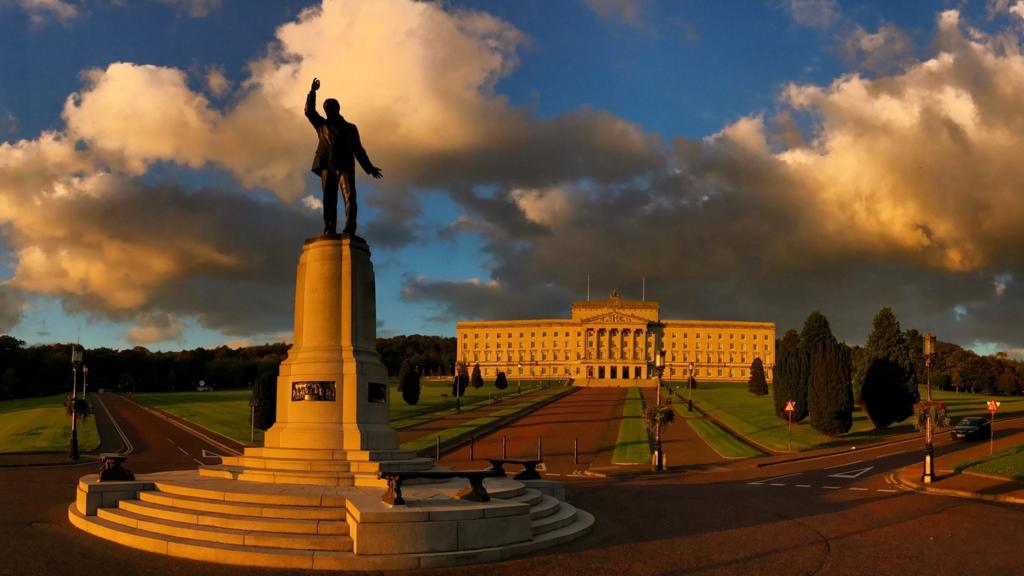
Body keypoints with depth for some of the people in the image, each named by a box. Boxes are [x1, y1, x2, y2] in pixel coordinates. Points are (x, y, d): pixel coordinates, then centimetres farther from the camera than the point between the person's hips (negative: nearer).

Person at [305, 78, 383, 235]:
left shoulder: (350, 128, 24)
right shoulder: (322, 125, 27)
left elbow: (358, 149, 21)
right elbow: (309, 111, 16)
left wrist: (369, 167, 11)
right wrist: (312, 92, 6)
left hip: (345, 165, -1)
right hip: (327, 166, 1)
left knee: (349, 197, -19)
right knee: (329, 199, -10)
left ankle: (349, 230, -29)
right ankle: (329, 231, -19)